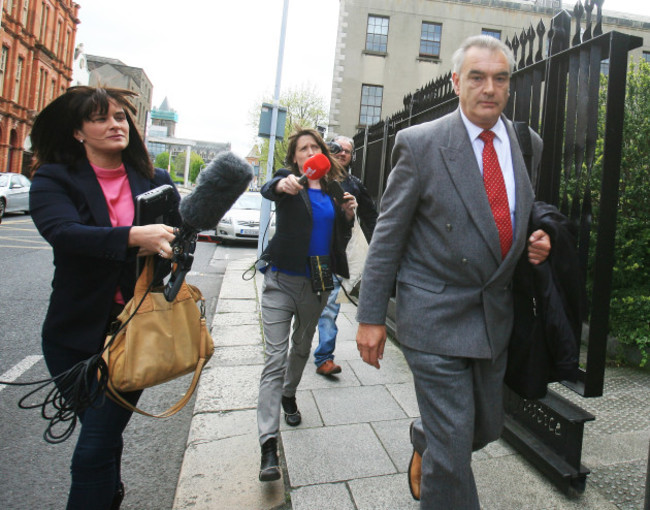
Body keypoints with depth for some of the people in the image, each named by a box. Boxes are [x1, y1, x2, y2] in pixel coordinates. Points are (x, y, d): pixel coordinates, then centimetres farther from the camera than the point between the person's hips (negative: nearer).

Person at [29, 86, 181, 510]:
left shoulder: (155, 182, 4)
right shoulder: (53, 180, -3)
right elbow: (63, 232, -22)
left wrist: (159, 249, -20)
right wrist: (134, 237, -37)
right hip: (76, 335, 1)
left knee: (95, 449, -1)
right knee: (101, 437, 18)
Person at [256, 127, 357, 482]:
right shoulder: (288, 180, -3)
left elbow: (340, 238, 13)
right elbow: (267, 189, -27)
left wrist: (348, 214, -7)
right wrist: (282, 185, -50)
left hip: (317, 284, 5)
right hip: (282, 281, -4)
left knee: (302, 347, 21)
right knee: (275, 358, -8)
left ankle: (289, 395, 48)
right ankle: (268, 444, -7)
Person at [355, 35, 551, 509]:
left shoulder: (529, 144, 6)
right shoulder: (419, 143, -10)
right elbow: (388, 234, -8)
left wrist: (539, 239, -3)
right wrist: (371, 316, -9)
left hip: (496, 315, 6)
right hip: (435, 318, -6)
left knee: (487, 428, 20)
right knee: (453, 444, 1)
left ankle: (426, 448, 50)